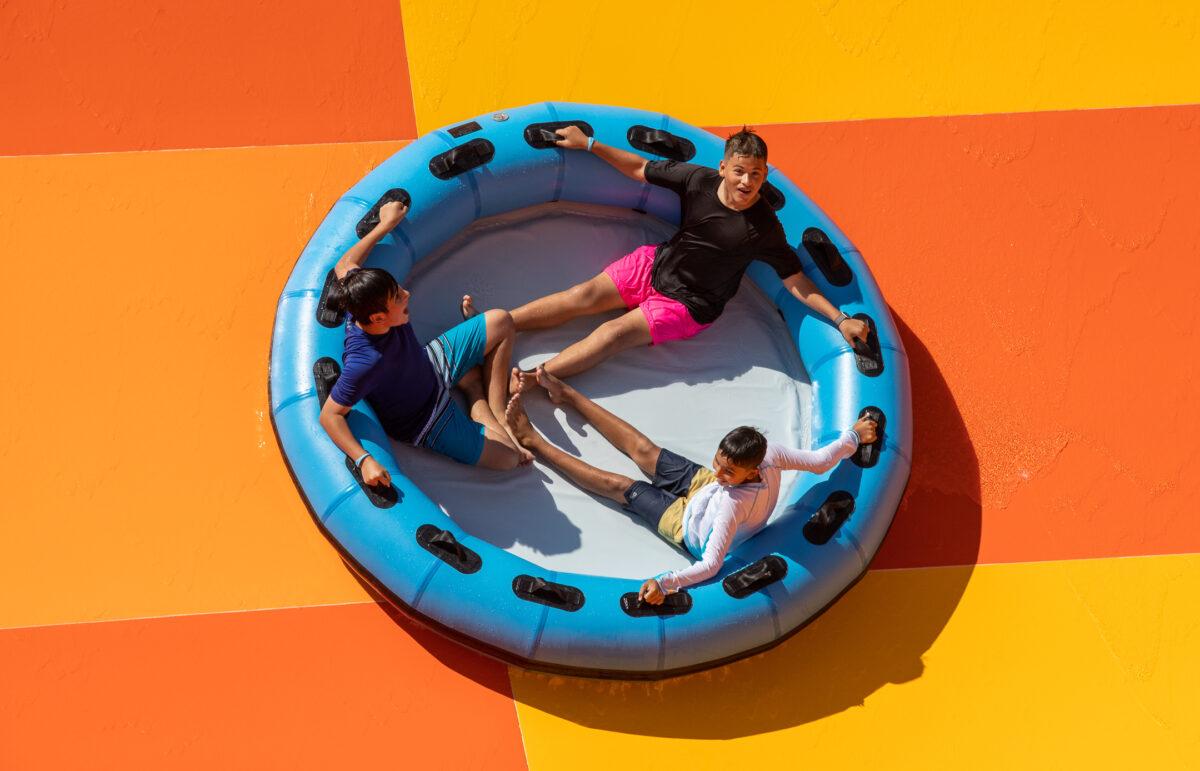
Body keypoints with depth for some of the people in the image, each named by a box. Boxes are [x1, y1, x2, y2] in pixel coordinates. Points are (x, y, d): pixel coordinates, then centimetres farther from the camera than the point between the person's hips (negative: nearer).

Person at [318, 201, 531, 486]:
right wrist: (364, 460, -46)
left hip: (432, 365, 7)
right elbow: (330, 414, -38)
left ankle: (497, 414, 18)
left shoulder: (364, 303, -25)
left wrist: (386, 224, 3)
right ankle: (474, 389, 13)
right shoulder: (366, 362, -45)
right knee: (507, 458, -14)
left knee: (500, 322, 8)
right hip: (425, 424, -7)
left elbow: (344, 266, -3)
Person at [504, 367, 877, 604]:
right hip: (701, 485, 7)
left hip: (690, 529, -7)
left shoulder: (733, 503, -47)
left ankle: (534, 443, 13)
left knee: (619, 486, -1)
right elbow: (821, 461, -17)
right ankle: (565, 394, 25)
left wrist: (665, 582, -55)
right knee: (642, 450, 12)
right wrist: (854, 436, -3)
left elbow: (711, 564, -46)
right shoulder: (770, 454, -32)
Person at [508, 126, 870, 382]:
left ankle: (528, 380, -25)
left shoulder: (763, 228, -22)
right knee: (582, 297, -9)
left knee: (612, 334, -18)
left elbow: (796, 282, -15)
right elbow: (640, 169, 0)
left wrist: (840, 319, -22)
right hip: (656, 264, 4)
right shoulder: (699, 180, -13)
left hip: (688, 305, -4)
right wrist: (588, 144, 2)